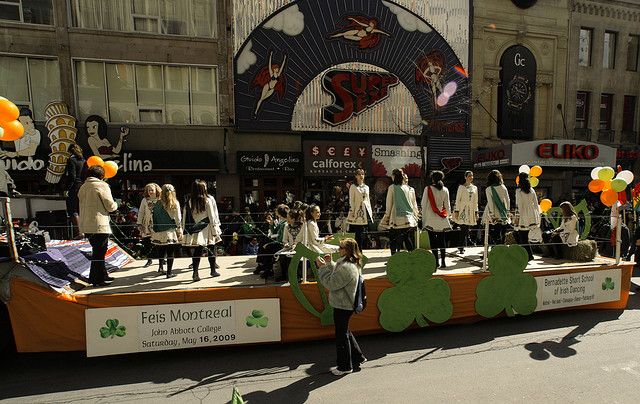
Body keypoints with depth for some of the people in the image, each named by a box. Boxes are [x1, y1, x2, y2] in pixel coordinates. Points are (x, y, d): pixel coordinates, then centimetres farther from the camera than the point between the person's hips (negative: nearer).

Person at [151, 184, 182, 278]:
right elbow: (178, 219, -3)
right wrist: (180, 231, 4)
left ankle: (161, 268, 28)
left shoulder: (157, 204, -1)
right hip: (170, 232, -2)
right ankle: (169, 273, 7)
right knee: (170, 253, 4)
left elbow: (154, 218, 2)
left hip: (159, 232, 2)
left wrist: (153, 231, 10)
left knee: (161, 252, 17)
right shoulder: (175, 203, -5)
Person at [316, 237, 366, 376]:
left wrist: (322, 267, -17)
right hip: (346, 304, 10)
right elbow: (336, 275, 17)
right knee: (345, 331, 23)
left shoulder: (346, 267, -27)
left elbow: (331, 283, -24)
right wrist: (329, 263, 7)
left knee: (342, 334, 6)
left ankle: (345, 366, 21)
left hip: (342, 305, -10)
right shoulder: (352, 264, 7)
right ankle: (358, 357, 35)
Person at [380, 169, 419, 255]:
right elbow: (415, 206, 13)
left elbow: (389, 205, 0)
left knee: (395, 247, 1)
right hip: (410, 221, 4)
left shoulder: (392, 187, -2)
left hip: (397, 221, -4)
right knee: (411, 248, 10)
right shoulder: (410, 189, 9)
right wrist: (415, 218, 22)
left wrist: (386, 218, 9)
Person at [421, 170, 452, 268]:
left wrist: (423, 218, 4)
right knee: (442, 240, 8)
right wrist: (447, 216, 19)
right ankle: (443, 262, 10)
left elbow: (424, 204, -3)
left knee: (433, 241, 0)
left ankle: (436, 261, -2)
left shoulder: (428, 189, -5)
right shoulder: (445, 190, 3)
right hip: (442, 219, 3)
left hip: (431, 219, -3)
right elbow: (447, 205, 7)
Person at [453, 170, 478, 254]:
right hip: (462, 210, -4)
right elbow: (457, 199, -3)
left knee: (466, 229, 3)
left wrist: (476, 212, 11)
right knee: (463, 229, -9)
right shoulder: (461, 187, 0)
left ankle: (461, 246, 11)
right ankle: (461, 247, -5)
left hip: (470, 210, 4)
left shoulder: (475, 188, 14)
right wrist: (456, 211, -9)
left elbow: (475, 201, 16)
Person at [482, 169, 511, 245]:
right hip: (503, 216, 4)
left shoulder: (489, 189, -7)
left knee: (493, 236, 0)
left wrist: (492, 215, -9)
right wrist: (507, 212, 15)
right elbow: (508, 201, 6)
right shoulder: (503, 188, 3)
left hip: (494, 216, -4)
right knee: (502, 236, 12)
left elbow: (490, 202, -11)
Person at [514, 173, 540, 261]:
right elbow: (536, 204, 11)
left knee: (523, 237, 1)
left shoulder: (519, 191, -10)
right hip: (532, 215, 7)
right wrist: (537, 215, 19)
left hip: (523, 216, -6)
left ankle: (530, 255, 2)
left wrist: (517, 217, -9)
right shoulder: (532, 190, 8)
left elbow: (518, 205, -13)